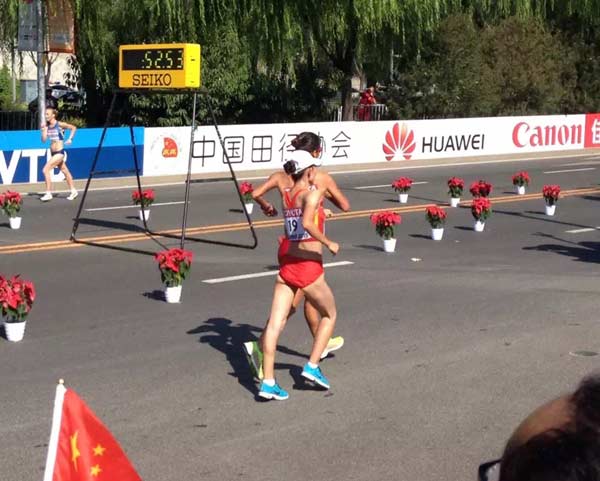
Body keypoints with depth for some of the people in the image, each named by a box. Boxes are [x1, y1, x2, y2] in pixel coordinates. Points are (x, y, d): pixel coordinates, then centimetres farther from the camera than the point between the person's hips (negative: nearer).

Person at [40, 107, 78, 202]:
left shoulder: (60, 125, -12)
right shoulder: (46, 126, 4)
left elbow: (73, 128, -1)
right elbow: (44, 139, 0)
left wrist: (70, 139, -9)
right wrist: (44, 130, -13)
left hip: (59, 153, -7)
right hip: (53, 153, 7)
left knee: (46, 170, -16)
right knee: (65, 172, 18)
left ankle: (48, 193, -11)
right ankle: (73, 191, 30)